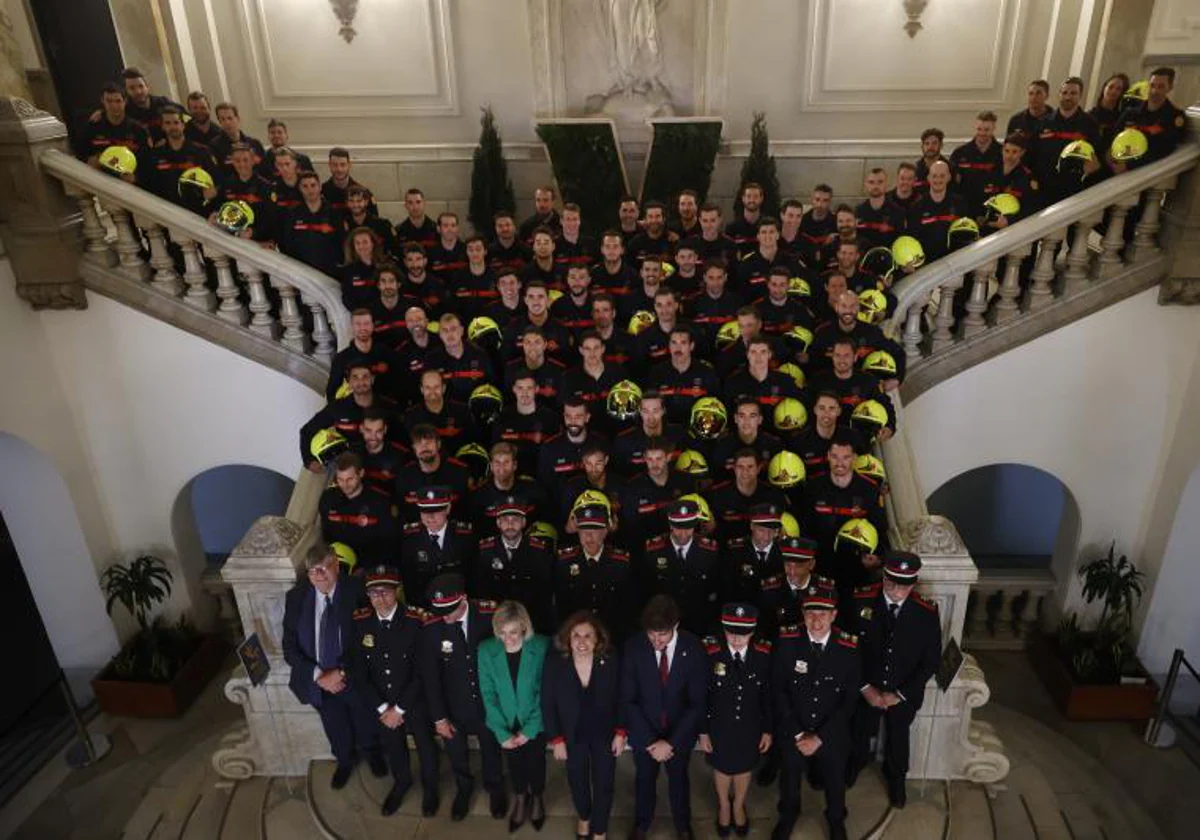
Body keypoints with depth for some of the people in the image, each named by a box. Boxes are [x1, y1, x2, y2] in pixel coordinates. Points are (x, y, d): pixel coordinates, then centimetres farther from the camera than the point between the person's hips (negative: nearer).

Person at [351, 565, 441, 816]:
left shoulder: (417, 621, -24)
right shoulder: (359, 623, -14)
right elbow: (359, 674, -7)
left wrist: (400, 708, -15)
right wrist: (382, 708, -11)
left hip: (416, 703, -3)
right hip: (382, 706, 3)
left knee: (425, 747, 19)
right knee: (392, 747, 25)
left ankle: (430, 787, 48)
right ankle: (401, 782, 55)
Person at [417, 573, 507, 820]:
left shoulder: (490, 616, -25)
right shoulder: (431, 627, -24)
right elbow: (429, 675, -13)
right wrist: (438, 717, -10)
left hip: (487, 700, 0)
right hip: (453, 706, 1)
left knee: (491, 748, 23)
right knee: (456, 752, 23)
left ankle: (495, 788, 53)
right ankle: (464, 787, 55)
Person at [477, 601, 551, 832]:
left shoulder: (542, 647, -22)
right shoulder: (486, 650, -16)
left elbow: (545, 691, -15)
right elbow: (488, 694, -10)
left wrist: (530, 729, -15)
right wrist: (502, 732, -13)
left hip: (535, 723, -1)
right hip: (507, 722, 1)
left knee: (535, 763, 17)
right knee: (514, 763, 19)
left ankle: (536, 798, 48)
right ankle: (520, 798, 50)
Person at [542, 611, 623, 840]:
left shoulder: (610, 660, -21)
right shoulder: (554, 662, -22)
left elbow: (621, 698, -8)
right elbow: (548, 704, -11)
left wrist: (620, 732, -8)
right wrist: (556, 739, -9)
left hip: (605, 733, -1)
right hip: (573, 735, 1)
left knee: (603, 784, 11)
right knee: (577, 782, 20)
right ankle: (584, 817, 53)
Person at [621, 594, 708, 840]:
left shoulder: (694, 649, -23)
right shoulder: (633, 648, -23)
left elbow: (698, 703, -17)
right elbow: (627, 700, -15)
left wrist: (671, 741, -20)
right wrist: (650, 740, -18)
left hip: (680, 731, 0)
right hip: (643, 731, 0)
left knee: (678, 779, 24)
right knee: (644, 778, 23)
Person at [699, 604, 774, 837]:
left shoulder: (764, 653, -20)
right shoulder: (710, 653, -27)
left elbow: (768, 695, -6)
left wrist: (768, 729, 0)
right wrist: (703, 731, -7)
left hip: (750, 728, 2)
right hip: (719, 728, -2)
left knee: (744, 769, 25)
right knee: (722, 768, 23)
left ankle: (739, 806, 55)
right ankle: (724, 806, 54)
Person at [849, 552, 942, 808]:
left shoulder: (927, 612, -20)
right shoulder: (861, 600, -22)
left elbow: (931, 661, -11)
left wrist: (901, 694, -13)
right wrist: (865, 686, -14)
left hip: (904, 694, 0)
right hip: (865, 690, 0)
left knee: (898, 738, 26)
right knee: (860, 733, 25)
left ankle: (896, 778, 55)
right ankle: (855, 765, 57)